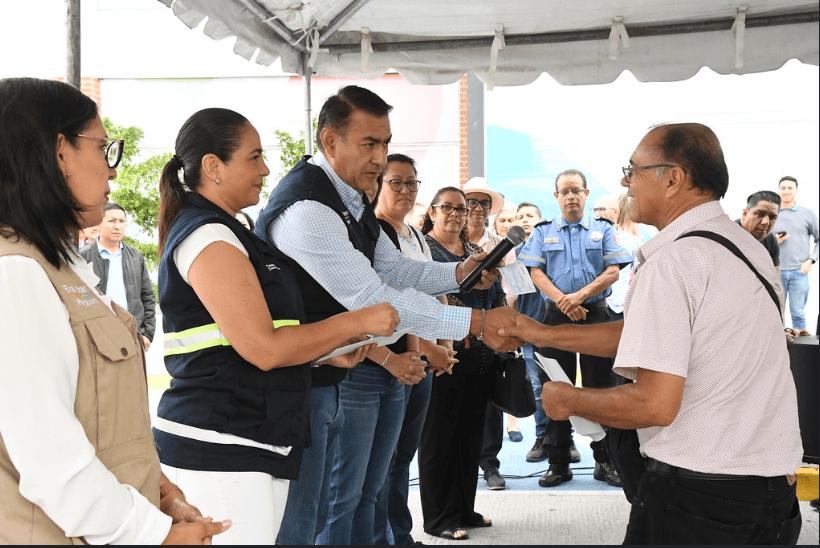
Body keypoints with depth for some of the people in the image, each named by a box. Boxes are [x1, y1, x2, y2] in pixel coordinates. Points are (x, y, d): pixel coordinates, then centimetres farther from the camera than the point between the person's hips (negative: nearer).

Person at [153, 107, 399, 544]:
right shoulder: (208, 237, -13)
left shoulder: (223, 234, 19)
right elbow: (264, 348, -19)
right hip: (220, 450, -10)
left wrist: (327, 352, 16)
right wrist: (359, 321, -10)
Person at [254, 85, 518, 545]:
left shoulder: (351, 198, 9)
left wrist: (458, 272, -1)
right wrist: (478, 322, -23)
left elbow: (394, 269, 18)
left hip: (328, 380, 10)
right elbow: (373, 299, -26)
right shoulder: (306, 209, -25)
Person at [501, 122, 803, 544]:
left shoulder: (672, 263, -19)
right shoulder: (750, 247, 9)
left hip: (698, 494, -8)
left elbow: (655, 405, -23)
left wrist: (567, 401, -6)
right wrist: (545, 334, 18)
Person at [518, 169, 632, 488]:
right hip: (556, 316, 1)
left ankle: (605, 461, 12)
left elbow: (612, 271, -2)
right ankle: (559, 464, 13)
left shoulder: (603, 230, 8)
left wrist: (580, 295, -16)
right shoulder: (543, 232, 10)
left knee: (600, 388, 2)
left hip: (596, 314, -1)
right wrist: (562, 300, -15)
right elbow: (536, 273, 1)